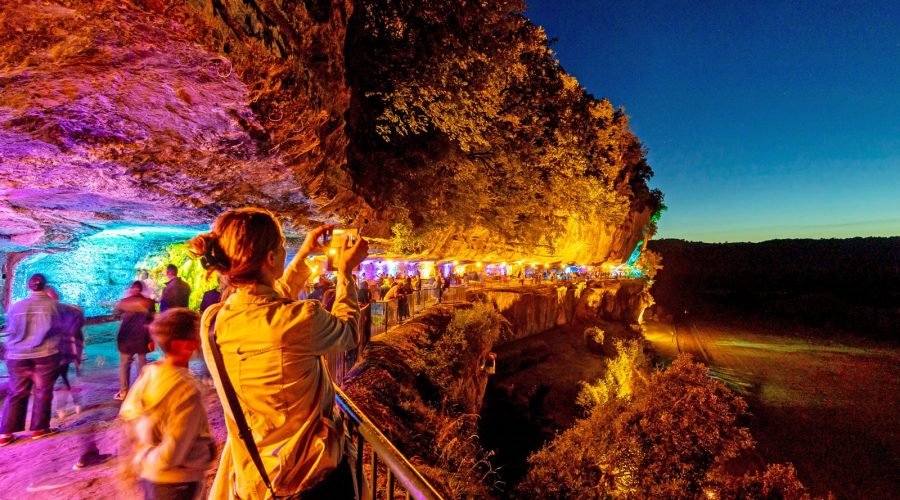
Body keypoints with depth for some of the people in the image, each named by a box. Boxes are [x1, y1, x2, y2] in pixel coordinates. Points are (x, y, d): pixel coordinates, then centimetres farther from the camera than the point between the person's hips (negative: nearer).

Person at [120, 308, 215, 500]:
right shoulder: (187, 390, -31)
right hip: (176, 482, -7)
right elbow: (172, 453, -29)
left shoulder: (149, 372, -8)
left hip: (148, 474, 7)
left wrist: (142, 453, 11)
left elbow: (127, 414, 5)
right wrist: (146, 459, -10)